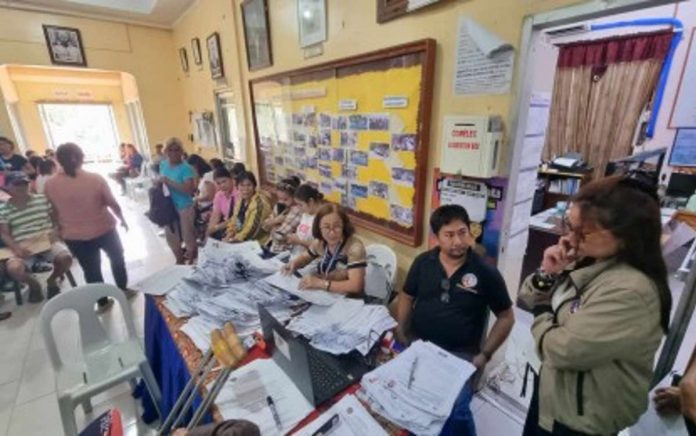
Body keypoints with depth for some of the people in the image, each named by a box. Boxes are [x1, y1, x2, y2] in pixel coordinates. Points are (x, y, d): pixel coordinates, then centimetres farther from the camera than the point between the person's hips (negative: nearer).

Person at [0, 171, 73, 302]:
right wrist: (16, 248, -15)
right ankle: (33, 284, 7)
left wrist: (53, 231, -8)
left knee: (66, 257, -28)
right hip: (23, 248, 0)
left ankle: (52, 280, 6)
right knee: (13, 268, -30)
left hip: (46, 242, 0)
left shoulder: (42, 199, 5)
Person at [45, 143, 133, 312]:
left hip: (74, 236, 2)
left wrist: (62, 230, 19)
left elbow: (54, 213, 3)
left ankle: (102, 302, 27)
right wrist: (122, 220, 7)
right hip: (103, 229, -2)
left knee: (91, 269, 15)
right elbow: (113, 204, -10)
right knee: (117, 258, 22)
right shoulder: (96, 179, -16)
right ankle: (123, 290, 33)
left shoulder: (49, 185, -8)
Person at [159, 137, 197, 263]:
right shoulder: (163, 165, 5)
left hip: (184, 208, -7)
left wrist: (169, 182, -26)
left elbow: (189, 190, -26)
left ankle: (192, 262, 27)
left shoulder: (186, 168, -16)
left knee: (188, 237, 6)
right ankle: (180, 261, 39)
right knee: (171, 237, 18)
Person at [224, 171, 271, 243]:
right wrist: (231, 232, -6)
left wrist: (237, 238, -26)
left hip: (255, 241, -7)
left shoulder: (259, 203, -20)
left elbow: (253, 227, -23)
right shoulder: (240, 199, 3)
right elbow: (234, 219, 10)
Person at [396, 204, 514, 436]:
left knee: (455, 410, -18)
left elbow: (506, 317, 1)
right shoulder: (422, 262, -2)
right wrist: (401, 335, 0)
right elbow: (406, 297, 9)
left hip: (460, 355, -2)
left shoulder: (486, 273, -9)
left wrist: (484, 354, -5)